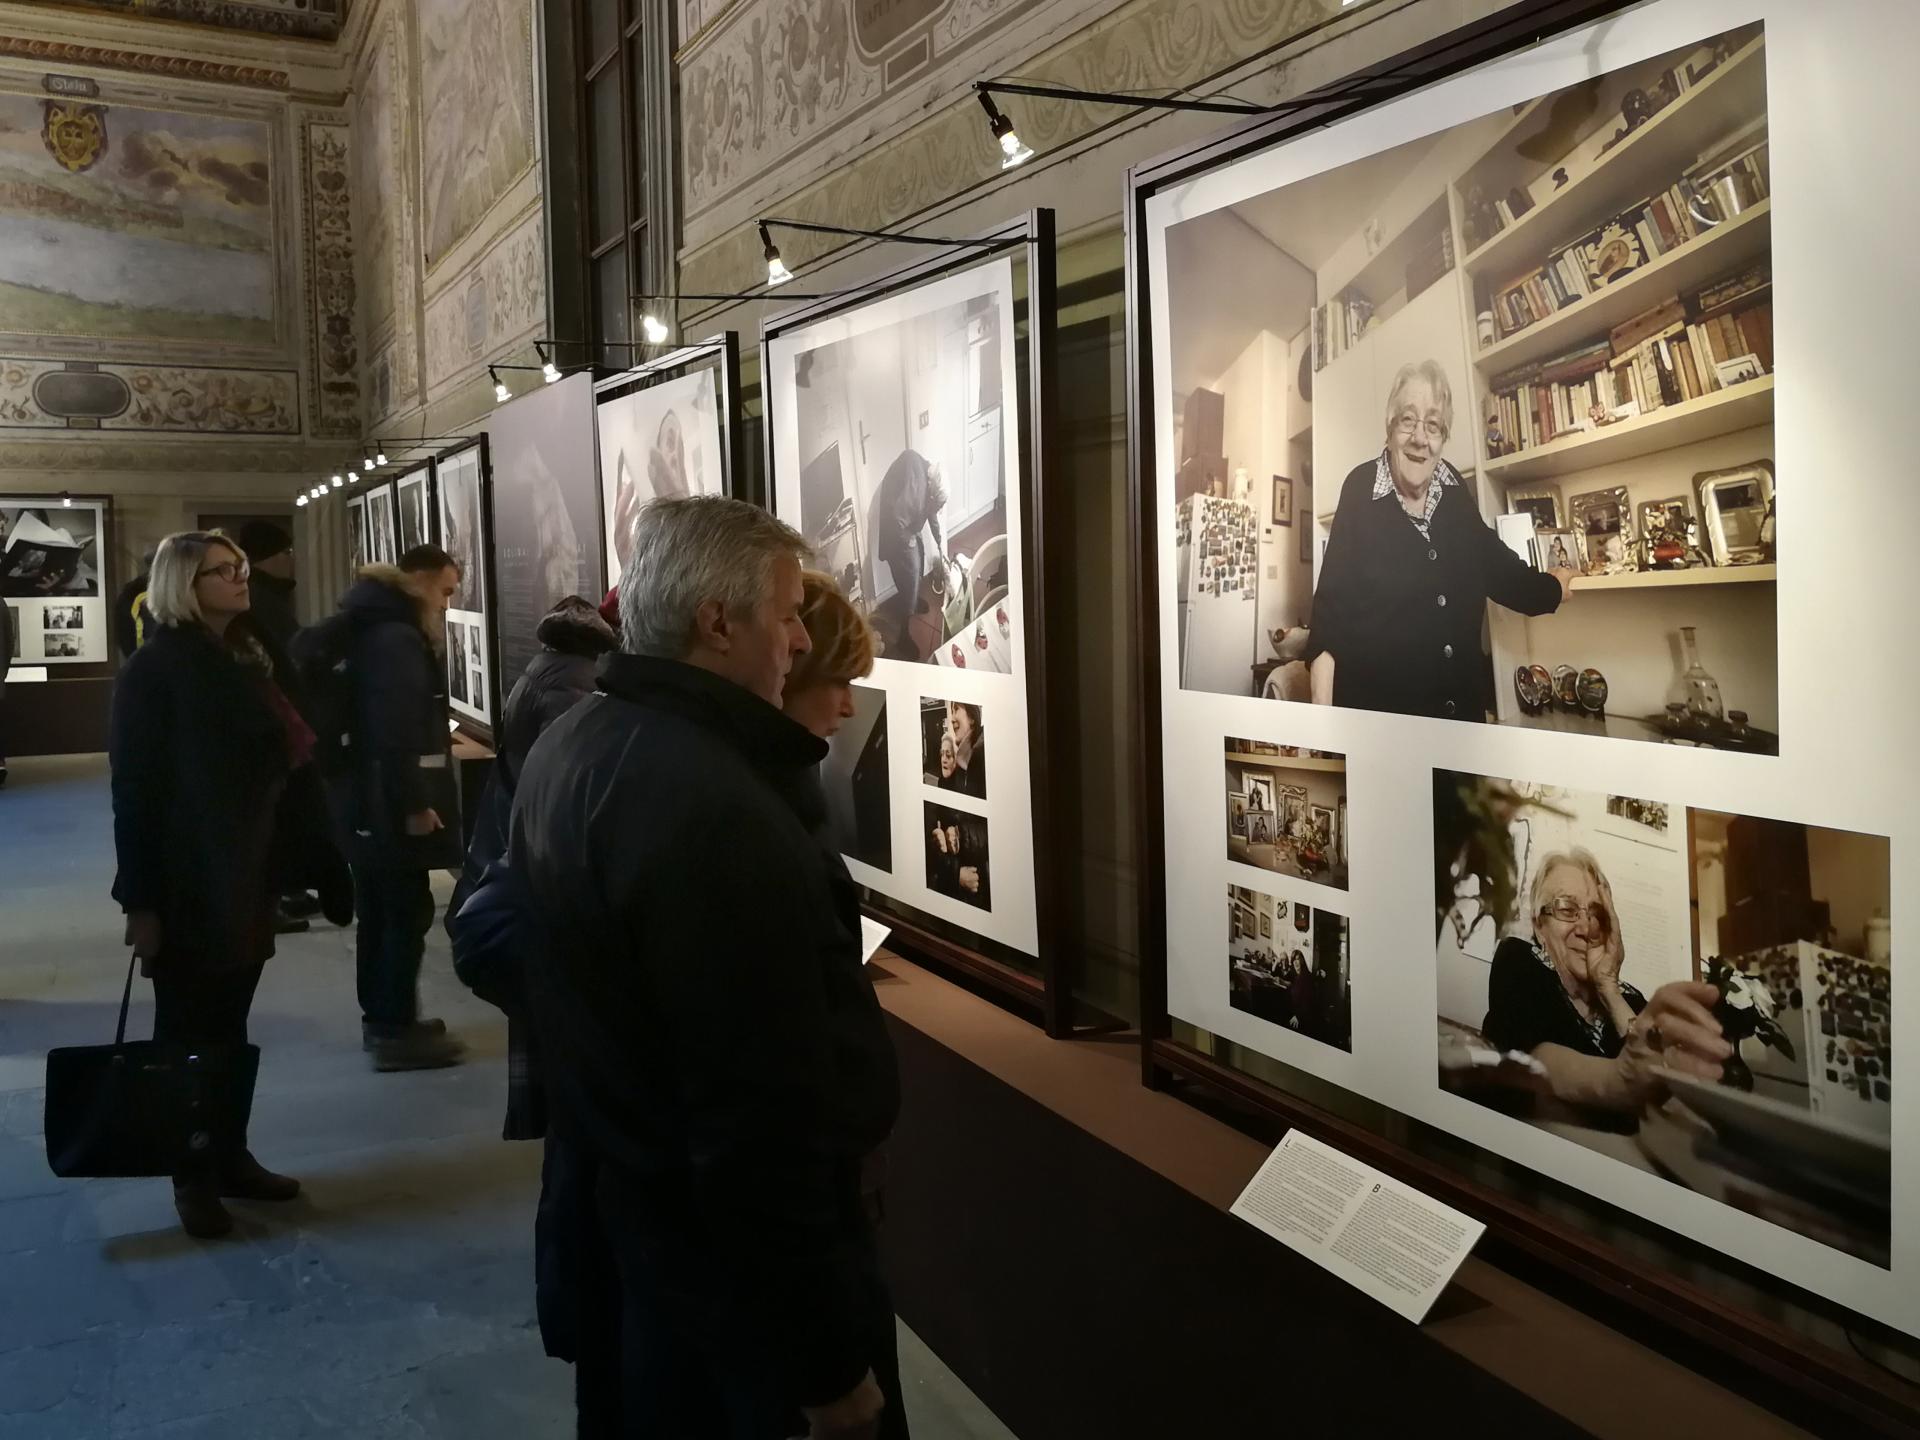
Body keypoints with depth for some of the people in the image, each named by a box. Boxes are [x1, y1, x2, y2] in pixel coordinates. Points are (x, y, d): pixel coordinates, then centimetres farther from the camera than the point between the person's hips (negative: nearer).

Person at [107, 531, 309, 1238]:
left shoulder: (246, 659, 10)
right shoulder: (155, 668, -10)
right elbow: (134, 787, -13)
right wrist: (139, 898, -16)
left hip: (247, 873, 6)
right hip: (188, 879, -6)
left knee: (230, 1023, 14)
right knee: (186, 1028, 5)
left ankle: (232, 1158, 25)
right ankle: (194, 1179, 17)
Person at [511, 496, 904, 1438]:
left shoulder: (566, 749, 2)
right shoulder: (715, 812, -30)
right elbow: (762, 1125, -30)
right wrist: (833, 1359, -22)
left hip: (616, 1209, 9)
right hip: (729, 1257, -9)